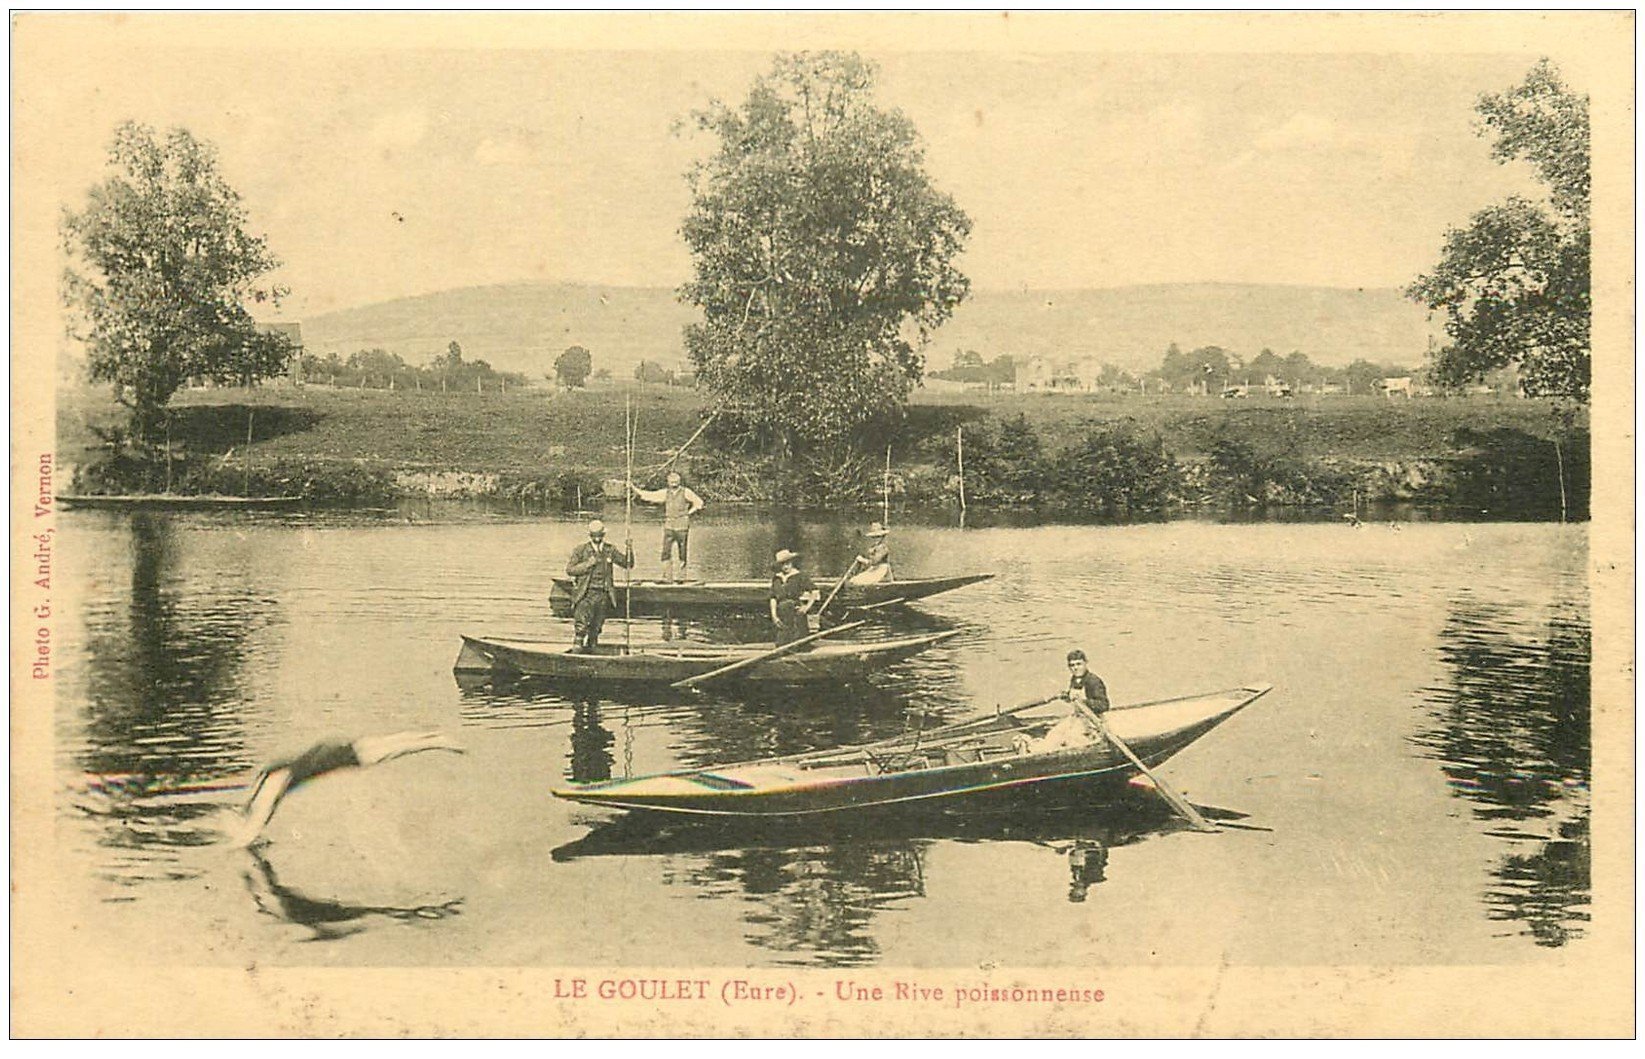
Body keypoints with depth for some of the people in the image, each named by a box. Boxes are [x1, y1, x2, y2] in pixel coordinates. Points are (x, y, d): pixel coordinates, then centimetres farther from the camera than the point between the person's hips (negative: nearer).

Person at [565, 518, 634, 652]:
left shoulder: (610, 550, 9)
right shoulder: (580, 550, 1)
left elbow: (628, 564, 6)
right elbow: (570, 569, -3)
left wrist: (629, 550, -12)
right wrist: (588, 564, -14)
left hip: (603, 595, 3)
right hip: (586, 594, -3)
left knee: (596, 628, 10)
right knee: (580, 627, -13)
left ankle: (590, 650, 20)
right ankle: (576, 651, -12)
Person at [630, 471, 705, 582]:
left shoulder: (685, 492, 1)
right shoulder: (664, 493, 7)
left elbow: (698, 502, 9)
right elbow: (647, 495, 6)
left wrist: (688, 513, 1)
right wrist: (633, 487, 0)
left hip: (682, 527, -2)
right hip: (668, 526, 2)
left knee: (682, 552, 1)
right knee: (666, 552, -6)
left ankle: (682, 576, 11)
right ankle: (669, 577, -4)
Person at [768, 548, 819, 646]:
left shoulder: (800, 576, 0)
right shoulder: (776, 578, 13)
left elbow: (815, 592, -1)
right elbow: (773, 598, 14)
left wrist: (807, 607, -8)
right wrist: (774, 615, 4)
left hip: (797, 614, -4)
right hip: (783, 617, 4)